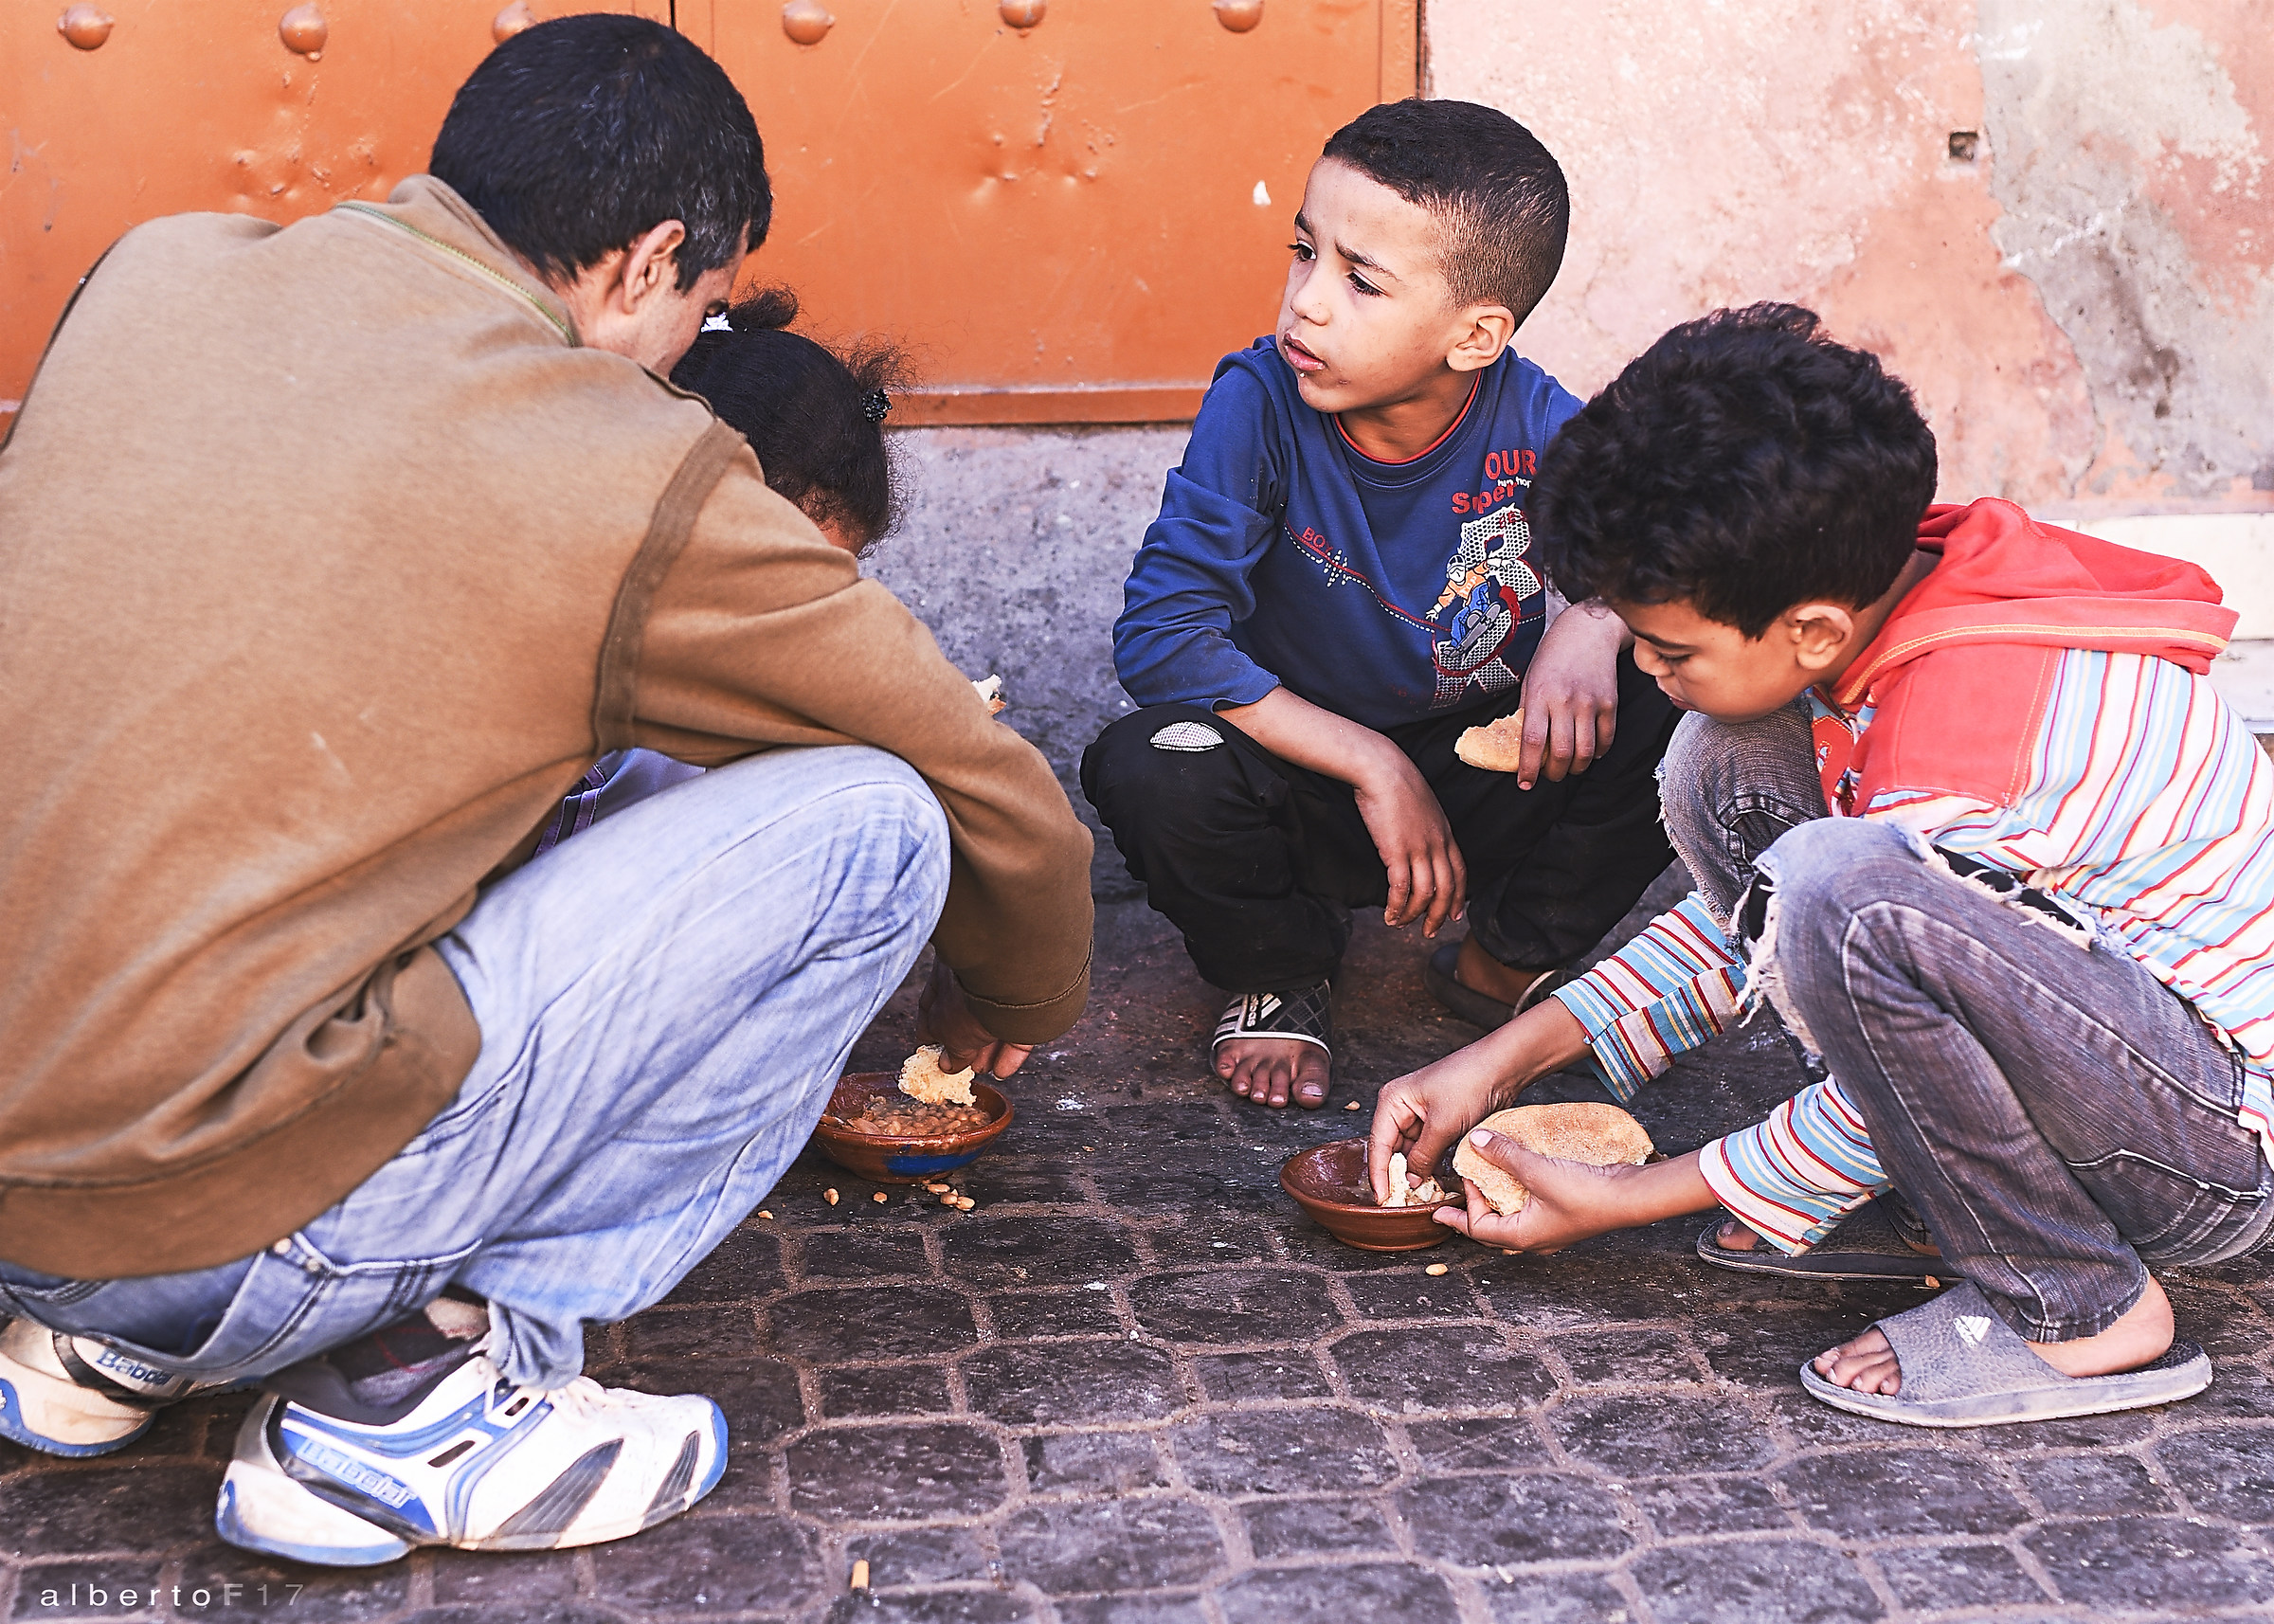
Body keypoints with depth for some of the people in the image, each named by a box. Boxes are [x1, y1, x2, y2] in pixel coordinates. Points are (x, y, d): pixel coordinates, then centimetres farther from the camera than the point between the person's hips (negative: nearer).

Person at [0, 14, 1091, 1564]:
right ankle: (414, 1397, 1)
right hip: (220, 1229, -7)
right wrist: (1017, 1003, 26)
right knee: (868, 823, -3)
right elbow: (1004, 797, 3)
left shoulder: (157, 269, 7)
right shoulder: (634, 478, -10)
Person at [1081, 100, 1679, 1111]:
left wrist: (1595, 619, -26)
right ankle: (1278, 970, 3)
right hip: (1306, 775, -1)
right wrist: (1372, 764, -29)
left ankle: (1512, 959, 4)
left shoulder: (1535, 424, -17)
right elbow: (1162, 632, -26)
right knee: (1149, 771, -32)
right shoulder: (1260, 403, -22)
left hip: (1488, 792, 1)